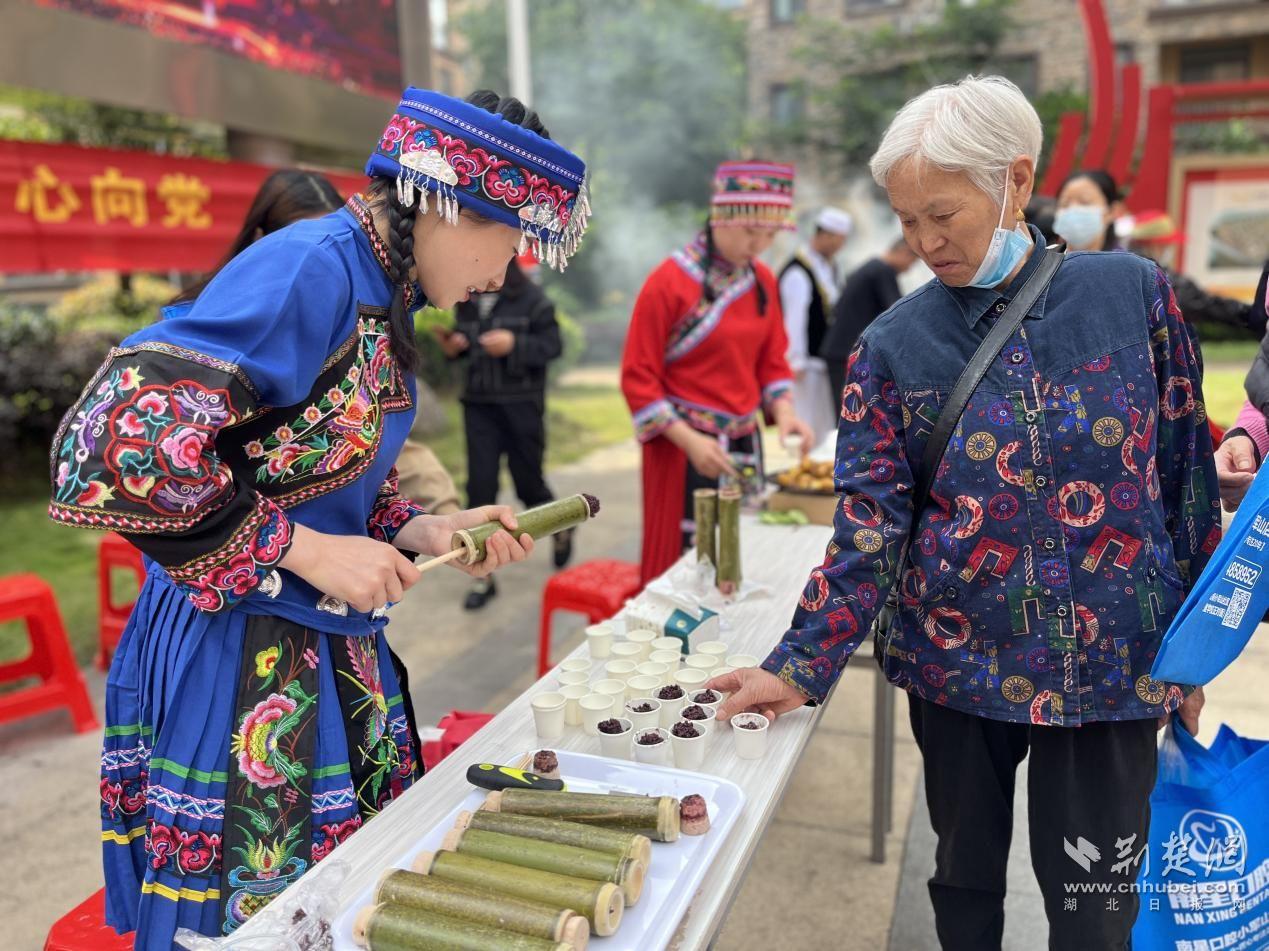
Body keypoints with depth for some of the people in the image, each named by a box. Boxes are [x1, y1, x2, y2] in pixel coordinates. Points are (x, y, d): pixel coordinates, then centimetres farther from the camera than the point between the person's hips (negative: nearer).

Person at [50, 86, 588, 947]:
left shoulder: (383, 298, 8)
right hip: (235, 658, -8)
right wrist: (306, 549, -21)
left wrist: (420, 533, 0)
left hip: (330, 652, 8)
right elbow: (117, 441, -26)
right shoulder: (309, 268, -19)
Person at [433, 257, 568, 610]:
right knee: (480, 487, -1)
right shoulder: (466, 301, 6)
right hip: (478, 405, 4)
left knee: (528, 482, 7)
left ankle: (560, 527, 41)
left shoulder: (532, 299, -8)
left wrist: (513, 345, -23)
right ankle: (483, 575, 8)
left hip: (520, 406, -3)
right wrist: (452, 346, -5)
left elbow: (552, 345, -9)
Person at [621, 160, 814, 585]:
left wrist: (782, 409, -5)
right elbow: (638, 377, -12)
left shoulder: (763, 280, 5)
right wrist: (689, 440, -19)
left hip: (744, 444, 6)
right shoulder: (668, 282, -13)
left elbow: (772, 359, 14)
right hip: (683, 448, -6)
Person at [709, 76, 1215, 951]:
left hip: (1112, 663, 0)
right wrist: (800, 667, -16)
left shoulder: (1133, 293, -5)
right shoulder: (893, 346, -5)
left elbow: (1188, 477, 2)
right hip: (955, 662, 1)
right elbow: (870, 527, -8)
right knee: (965, 876, 17)